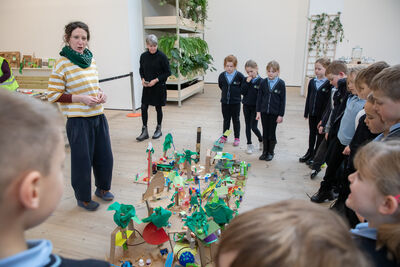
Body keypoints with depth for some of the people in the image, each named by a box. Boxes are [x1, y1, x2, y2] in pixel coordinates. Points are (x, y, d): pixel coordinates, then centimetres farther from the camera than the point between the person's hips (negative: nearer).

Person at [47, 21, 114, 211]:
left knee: (105, 156, 15)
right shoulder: (62, 63, -11)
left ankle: (103, 188, 39)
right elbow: (53, 95, -10)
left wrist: (100, 94, 0)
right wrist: (80, 98, -19)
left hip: (98, 117, 6)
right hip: (78, 120, -6)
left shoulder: (91, 60, 8)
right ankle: (83, 198, 28)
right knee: (82, 160, 6)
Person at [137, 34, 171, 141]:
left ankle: (158, 129, 25)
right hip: (147, 87, 4)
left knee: (158, 108, 8)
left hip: (159, 87, -4)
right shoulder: (143, 56, 2)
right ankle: (144, 131, 12)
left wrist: (156, 80, -16)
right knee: (144, 108, 1)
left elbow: (167, 72, -8)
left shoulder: (162, 56, -10)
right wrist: (142, 79, -4)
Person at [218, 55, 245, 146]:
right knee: (226, 120, 15)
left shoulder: (239, 76, -13)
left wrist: (237, 92, -4)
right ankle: (224, 136, 29)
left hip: (235, 102, -3)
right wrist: (225, 92, 8)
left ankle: (237, 138, 21)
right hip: (225, 102, 3)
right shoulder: (221, 76, -4)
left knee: (236, 120, 9)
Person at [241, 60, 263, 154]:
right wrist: (247, 82, -16)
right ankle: (249, 145, 21)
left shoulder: (260, 81, -9)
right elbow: (243, 92, -6)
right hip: (246, 106, 4)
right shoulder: (246, 80, 3)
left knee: (253, 127, -4)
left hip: (255, 107, -4)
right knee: (248, 126, 10)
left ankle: (261, 140, 24)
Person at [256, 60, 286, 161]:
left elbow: (283, 100, -5)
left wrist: (281, 115, -7)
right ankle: (265, 152, 24)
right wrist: (258, 111, -1)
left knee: (272, 133, 8)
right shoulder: (263, 82, -1)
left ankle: (271, 152, 23)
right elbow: (259, 97, 4)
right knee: (265, 133, 11)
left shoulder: (281, 83, -7)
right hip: (264, 112, 2)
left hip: (275, 113, -2)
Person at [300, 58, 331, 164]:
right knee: (312, 133, 17)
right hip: (312, 113, 5)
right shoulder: (312, 82, 4)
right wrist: (306, 113, 8)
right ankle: (310, 153, 31)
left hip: (322, 114, -5)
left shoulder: (329, 83, -13)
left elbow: (329, 101, -13)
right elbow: (308, 98, 8)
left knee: (320, 135, 9)